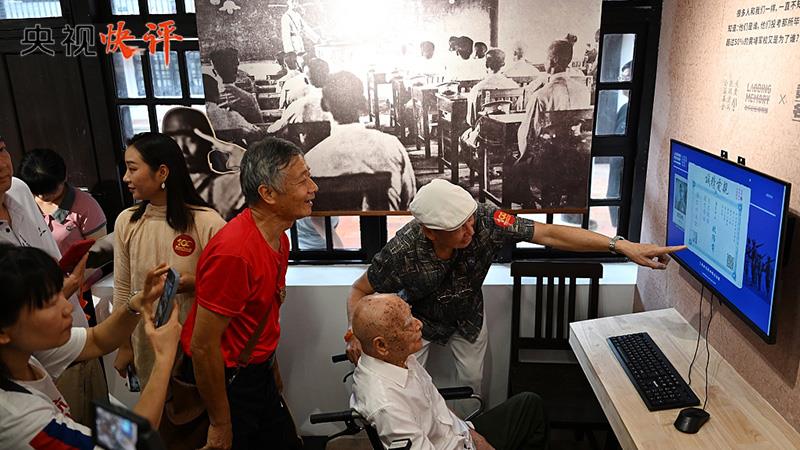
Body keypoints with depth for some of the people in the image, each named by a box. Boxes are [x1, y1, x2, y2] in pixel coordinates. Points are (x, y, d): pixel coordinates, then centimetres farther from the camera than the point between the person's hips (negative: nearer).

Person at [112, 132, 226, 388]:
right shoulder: (126, 222, -4)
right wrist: (124, 346, 9)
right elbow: (122, 289, 4)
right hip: (146, 345, 3)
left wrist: (195, 283, -25)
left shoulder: (207, 223, -17)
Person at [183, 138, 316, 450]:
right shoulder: (234, 251, -28)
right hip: (228, 380, -8)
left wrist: (271, 367, 17)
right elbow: (203, 346, -24)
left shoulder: (279, 237, 0)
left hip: (258, 374, 8)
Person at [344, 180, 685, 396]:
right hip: (420, 321, -2)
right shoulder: (401, 253, -38)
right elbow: (360, 292, -21)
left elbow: (548, 234, -31)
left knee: (472, 383, 14)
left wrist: (622, 245, -35)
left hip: (467, 317, 2)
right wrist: (357, 334, -40)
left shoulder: (483, 219, -36)